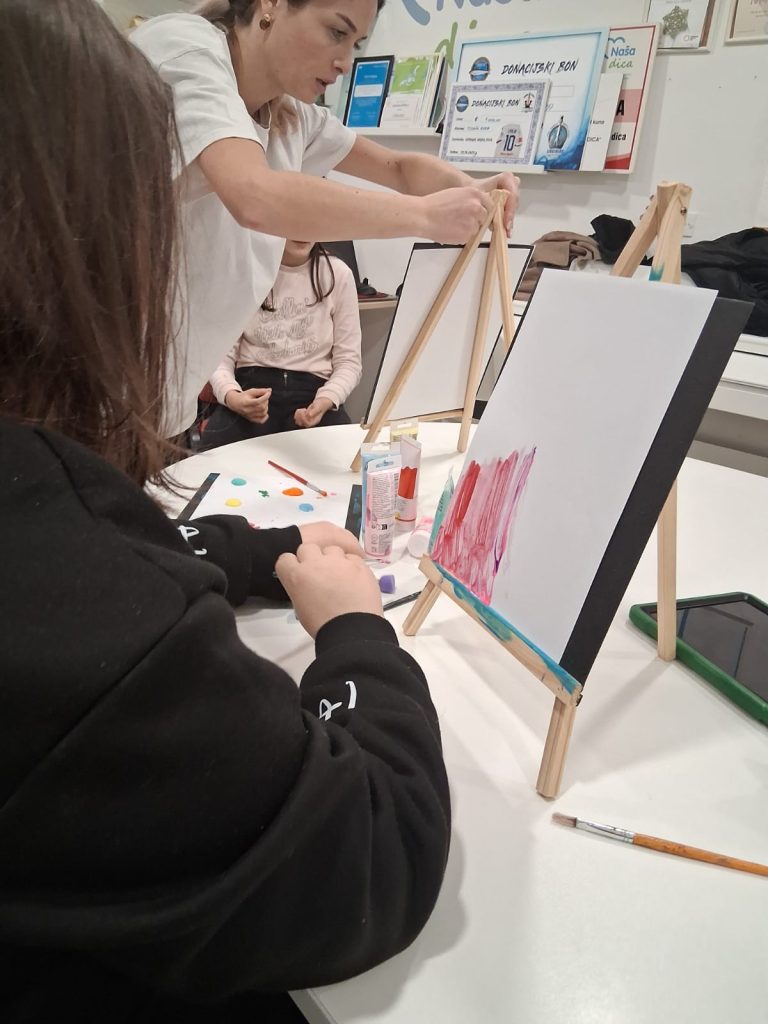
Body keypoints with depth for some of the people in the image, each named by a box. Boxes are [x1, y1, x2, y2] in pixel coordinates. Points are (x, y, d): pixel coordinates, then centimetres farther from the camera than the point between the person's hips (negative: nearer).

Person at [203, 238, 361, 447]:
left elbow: (348, 360, 6)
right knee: (218, 449, -32)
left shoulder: (337, 273, 4)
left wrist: (326, 400, -15)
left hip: (312, 391, 1)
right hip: (251, 387, 0)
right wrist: (231, 396, -19)